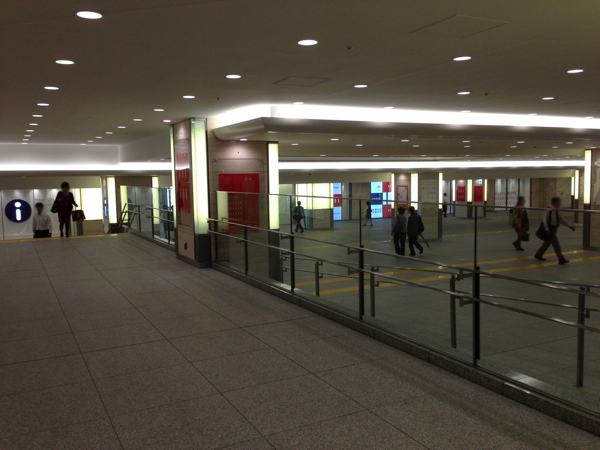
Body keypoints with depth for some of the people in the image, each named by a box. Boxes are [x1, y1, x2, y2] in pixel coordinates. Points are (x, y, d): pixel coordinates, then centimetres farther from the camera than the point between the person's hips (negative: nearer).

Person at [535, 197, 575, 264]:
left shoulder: (557, 211, 11)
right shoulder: (549, 210, -16)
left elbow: (562, 219, 17)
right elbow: (545, 219, -19)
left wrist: (570, 226, 12)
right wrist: (547, 229, -24)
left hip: (554, 228, 9)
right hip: (550, 229, -9)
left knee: (547, 242, 16)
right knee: (556, 243, -10)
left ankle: (538, 255, 28)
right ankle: (561, 259, -10)